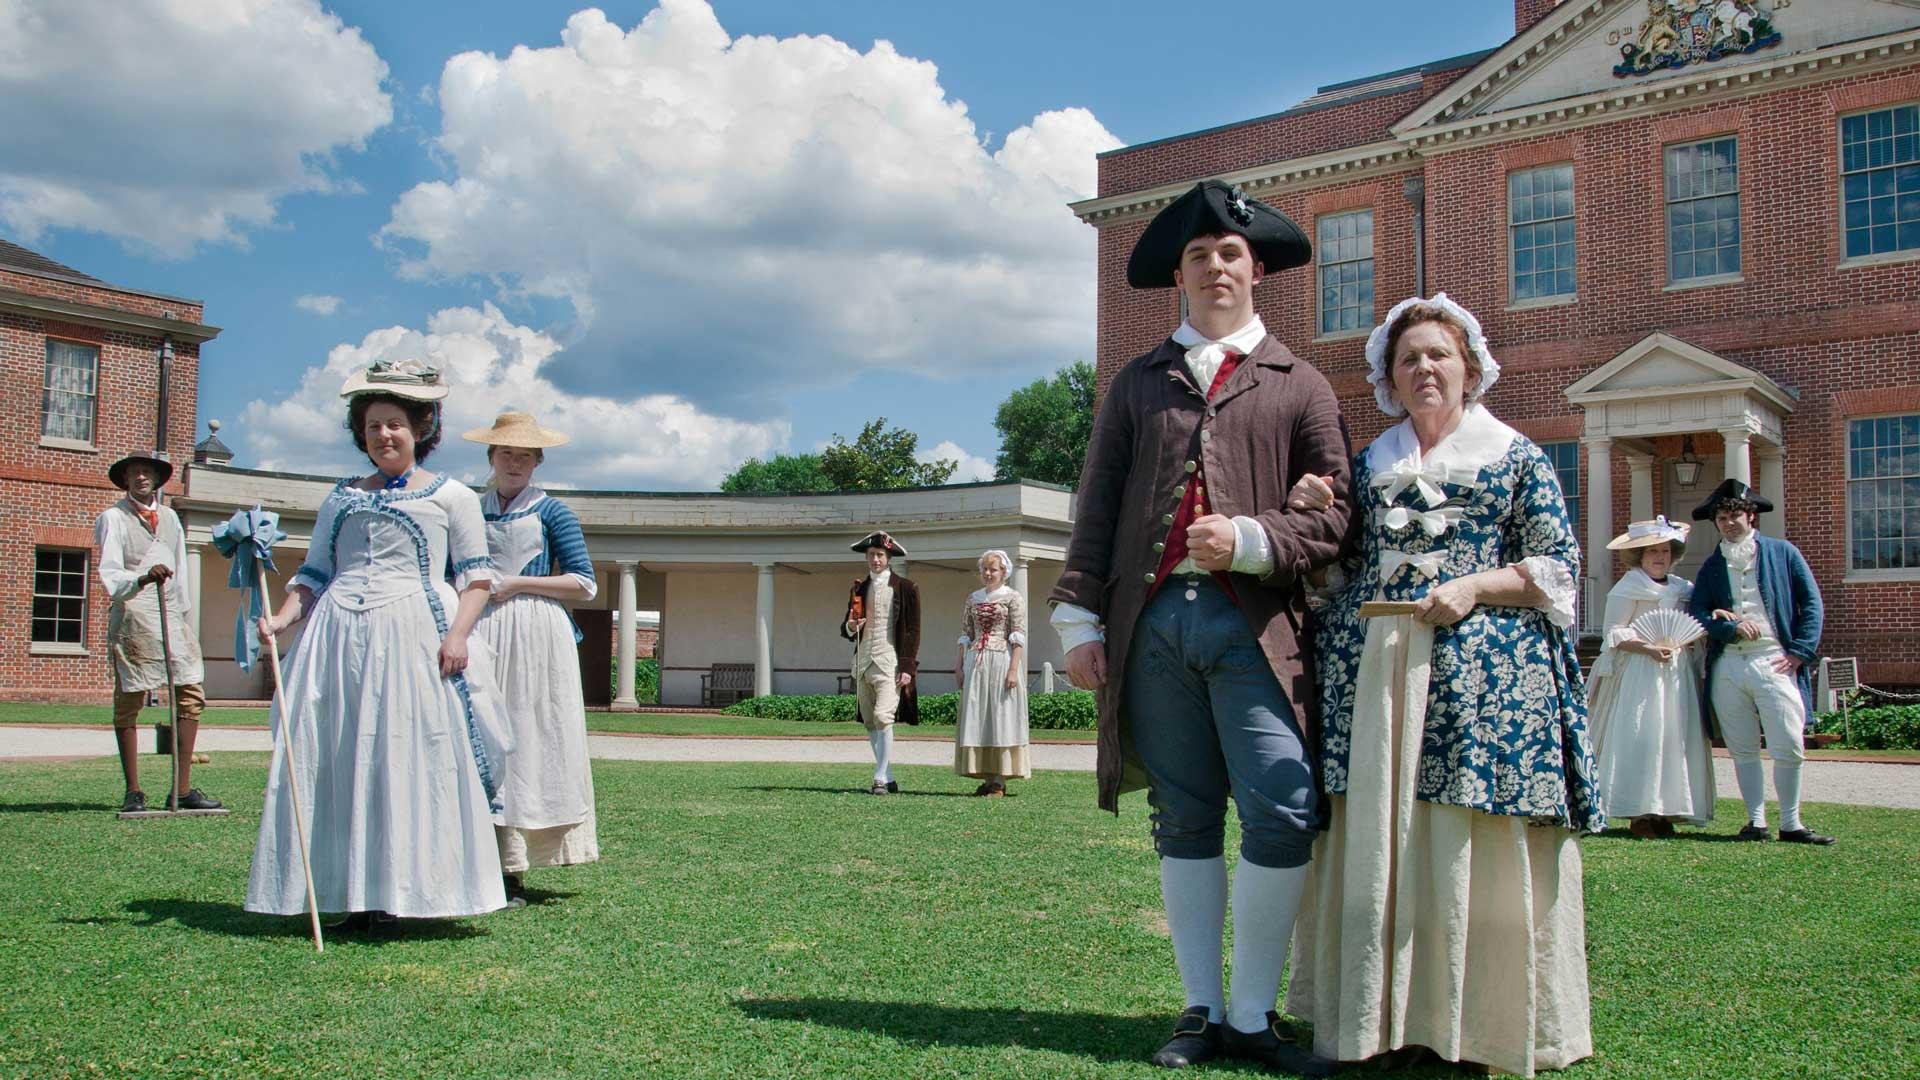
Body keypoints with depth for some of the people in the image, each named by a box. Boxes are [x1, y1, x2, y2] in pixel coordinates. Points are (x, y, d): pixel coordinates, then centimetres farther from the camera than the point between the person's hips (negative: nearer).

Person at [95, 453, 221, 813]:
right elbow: (110, 575, -11)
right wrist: (143, 579, -30)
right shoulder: (113, 518, 2)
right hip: (131, 615, -5)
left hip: (172, 614, 5)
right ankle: (133, 792, 7)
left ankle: (183, 788, 1)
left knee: (192, 693, -3)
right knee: (128, 702, 0)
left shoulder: (170, 517, 19)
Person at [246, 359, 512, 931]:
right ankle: (352, 895, 3)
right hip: (338, 634, 4)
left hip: (413, 636, -4)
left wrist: (458, 633, -11)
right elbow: (314, 573, 19)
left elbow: (477, 574, 4)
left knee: (407, 759, -8)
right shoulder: (342, 498, 21)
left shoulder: (451, 495, 10)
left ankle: (397, 895, -3)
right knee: (336, 763, -1)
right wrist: (282, 619, 1)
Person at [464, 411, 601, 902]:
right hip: (479, 634, 4)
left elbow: (584, 584, -1)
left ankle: (512, 874, -4)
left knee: (527, 741, -5)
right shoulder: (470, 510, 16)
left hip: (536, 636, -3)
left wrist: (516, 584, -7)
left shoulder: (551, 512, 5)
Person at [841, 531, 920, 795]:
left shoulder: (905, 588, 0)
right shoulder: (859, 588, 15)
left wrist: (907, 667, -10)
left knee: (883, 717, -17)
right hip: (863, 661, 6)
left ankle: (881, 779, -15)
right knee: (870, 722, 7)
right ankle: (889, 779, 15)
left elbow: (913, 631, -2)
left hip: (890, 662, -6)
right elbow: (845, 628, 19)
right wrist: (850, 627, -6)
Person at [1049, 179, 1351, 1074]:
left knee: (1283, 814, -10)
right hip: (1154, 622, 2)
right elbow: (1097, 511, 11)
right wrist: (1079, 616, 2)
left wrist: (1248, 542, -12)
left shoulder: (1299, 386, 12)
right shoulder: (1138, 384, 17)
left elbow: (1333, 516, 5)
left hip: (1253, 625, -1)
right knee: (1183, 821, 6)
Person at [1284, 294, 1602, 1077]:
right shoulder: (1368, 463, 18)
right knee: (1375, 837, 0)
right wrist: (1316, 516, 0)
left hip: (1481, 672, -3)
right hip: (1371, 668, 3)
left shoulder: (1515, 456, 8)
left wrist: (1475, 586, -12)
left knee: (1473, 847, -6)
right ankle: (1388, 1014, 8)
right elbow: (1342, 565, 20)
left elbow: (1558, 566, 4)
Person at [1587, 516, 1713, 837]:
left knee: (1677, 737, 2)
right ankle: (1640, 814, -7)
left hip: (1679, 672, 6)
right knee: (1640, 740, -9)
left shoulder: (1683, 588, 17)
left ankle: (1664, 811, 6)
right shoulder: (1629, 587, -1)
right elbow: (1614, 633, -6)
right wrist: (1649, 648, -18)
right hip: (1641, 671, -6)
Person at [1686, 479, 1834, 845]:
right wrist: (1732, 628, -10)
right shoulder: (1712, 566, 16)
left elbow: (1811, 604, 6)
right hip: (1727, 667, 3)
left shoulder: (1782, 553, 9)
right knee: (1743, 749, 5)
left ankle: (1791, 824, 6)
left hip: (1774, 662, -3)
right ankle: (1756, 821, 13)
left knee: (1790, 748, -7)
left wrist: (1800, 651, -4)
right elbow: (1697, 613, 8)